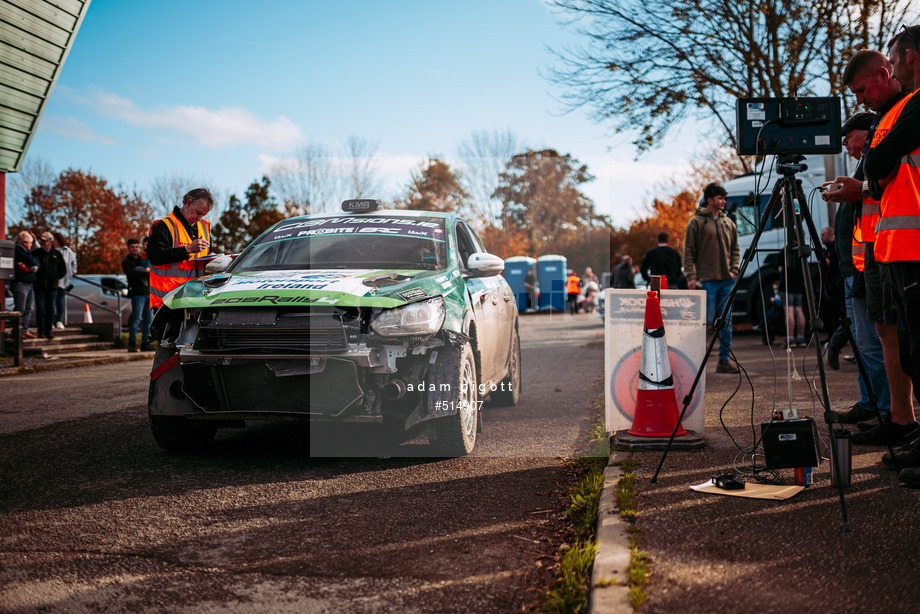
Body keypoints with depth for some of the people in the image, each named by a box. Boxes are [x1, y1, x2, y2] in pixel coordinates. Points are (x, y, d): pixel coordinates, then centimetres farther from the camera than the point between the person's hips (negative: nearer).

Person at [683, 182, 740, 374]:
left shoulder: (728, 223, 15)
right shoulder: (696, 222, -1)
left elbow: (735, 250, 20)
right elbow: (688, 252, -3)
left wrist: (734, 270, 6)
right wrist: (691, 276, -10)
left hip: (726, 280, 5)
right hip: (706, 280, -5)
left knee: (726, 321, 5)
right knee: (705, 320, -7)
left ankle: (724, 360, 10)